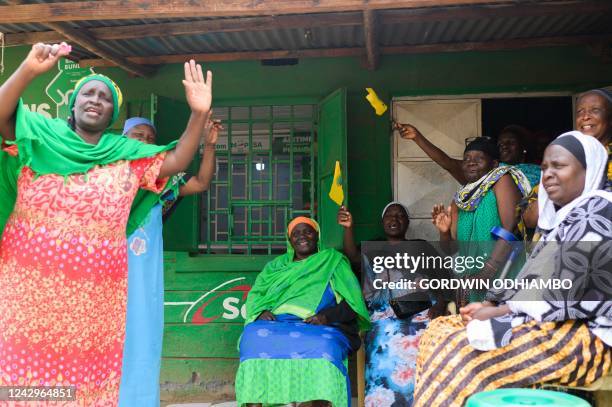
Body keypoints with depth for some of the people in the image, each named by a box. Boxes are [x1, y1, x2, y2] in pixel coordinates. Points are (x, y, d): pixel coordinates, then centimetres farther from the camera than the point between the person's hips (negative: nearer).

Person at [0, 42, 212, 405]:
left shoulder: (127, 155, 9)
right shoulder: (41, 136, 5)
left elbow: (176, 161, 3)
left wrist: (199, 114, -9)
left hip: (95, 294, 2)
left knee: (86, 374, 6)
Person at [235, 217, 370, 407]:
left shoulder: (333, 260, 15)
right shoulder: (277, 265, 26)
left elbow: (352, 303, 4)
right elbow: (255, 294, 18)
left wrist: (327, 316, -15)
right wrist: (261, 312, -5)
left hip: (321, 327, -2)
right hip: (277, 324, 3)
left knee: (323, 345, -37)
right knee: (254, 336, -30)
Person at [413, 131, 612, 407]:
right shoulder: (562, 216, 18)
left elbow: (570, 296, -19)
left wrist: (499, 312, -13)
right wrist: (490, 306, -2)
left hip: (584, 336, -9)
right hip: (552, 326, 9)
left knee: (463, 353, -24)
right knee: (440, 331, -3)